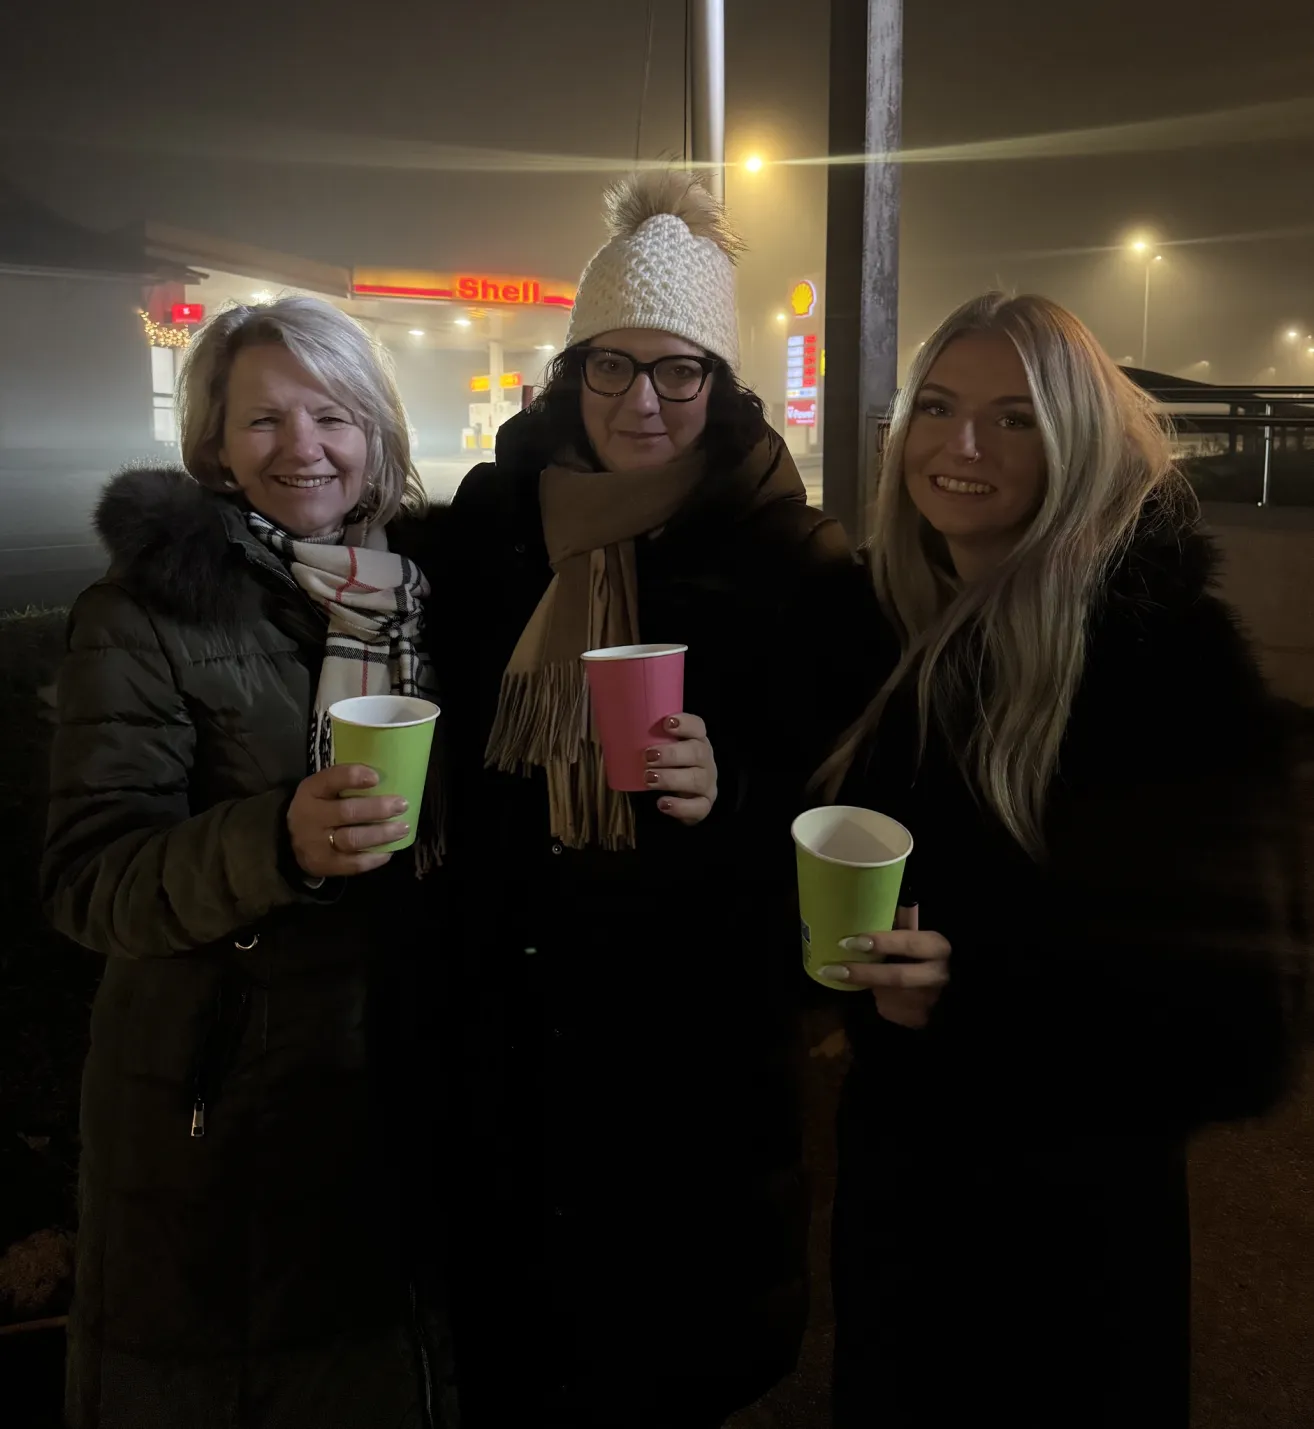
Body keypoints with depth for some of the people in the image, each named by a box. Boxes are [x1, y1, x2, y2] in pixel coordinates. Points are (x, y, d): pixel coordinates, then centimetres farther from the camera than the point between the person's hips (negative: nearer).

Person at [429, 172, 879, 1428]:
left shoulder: (797, 563, -8)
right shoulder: (493, 522, 1)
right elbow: (441, 740, 9)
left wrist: (729, 798, -24)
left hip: (693, 1030, -2)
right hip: (503, 1007, 3)